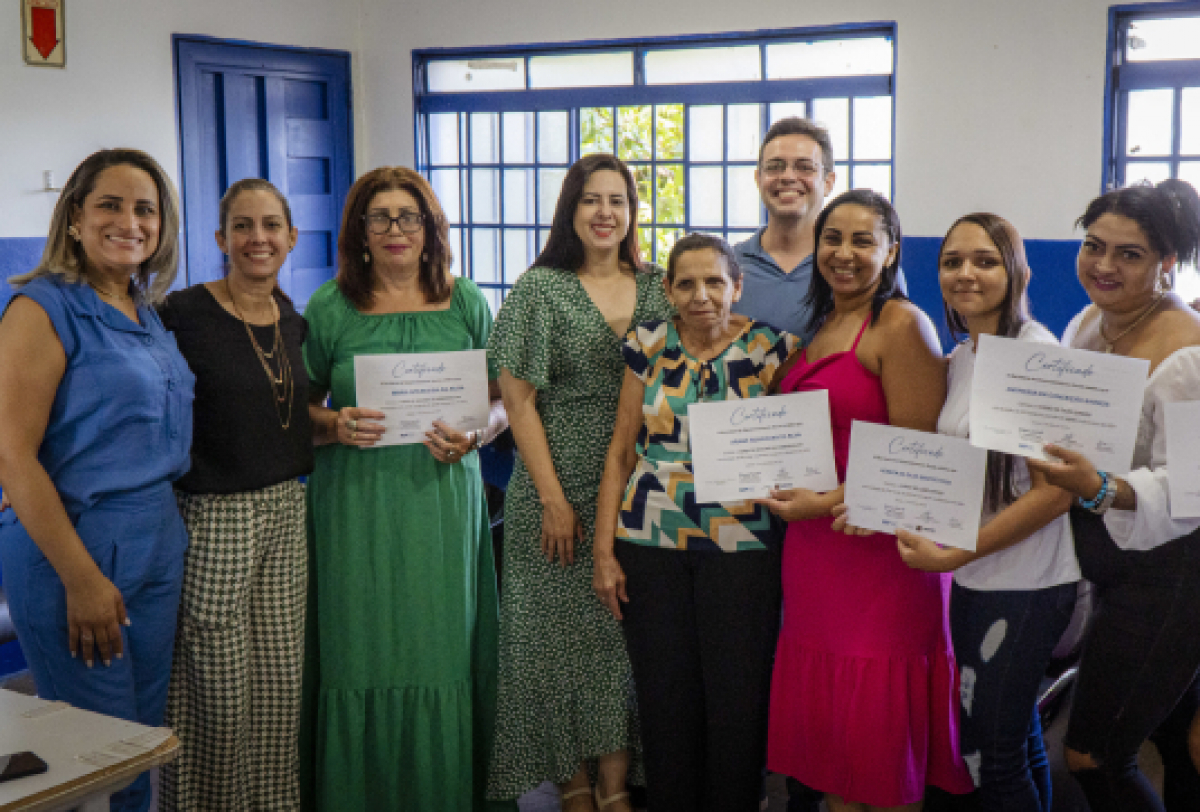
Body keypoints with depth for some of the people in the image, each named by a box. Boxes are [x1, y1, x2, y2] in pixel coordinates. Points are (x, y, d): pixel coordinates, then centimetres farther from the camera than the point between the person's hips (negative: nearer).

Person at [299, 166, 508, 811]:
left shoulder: (465, 303, 8)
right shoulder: (329, 307, 5)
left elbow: (503, 398, 10)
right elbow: (301, 405, 9)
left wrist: (475, 436, -10)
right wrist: (335, 426, -12)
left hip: (442, 499, 1)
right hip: (355, 505, 0)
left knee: (439, 654, 3)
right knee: (360, 657, 1)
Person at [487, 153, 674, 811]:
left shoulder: (654, 287, 8)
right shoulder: (540, 289, -3)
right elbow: (518, 399, -7)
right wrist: (553, 499, -11)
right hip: (562, 487, -3)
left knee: (626, 624, 6)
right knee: (564, 628, 2)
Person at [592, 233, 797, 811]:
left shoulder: (770, 349, -1)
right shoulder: (649, 346, 5)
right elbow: (621, 451, 6)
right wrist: (605, 550, 3)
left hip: (742, 544, -1)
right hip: (650, 543, 2)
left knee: (737, 700, 2)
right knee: (664, 697, 7)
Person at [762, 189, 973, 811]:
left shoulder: (903, 326, -11)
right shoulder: (818, 327, 14)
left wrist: (827, 502, -17)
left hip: (879, 545, -7)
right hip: (813, 548, 8)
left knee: (880, 729, 3)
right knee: (823, 717, 14)